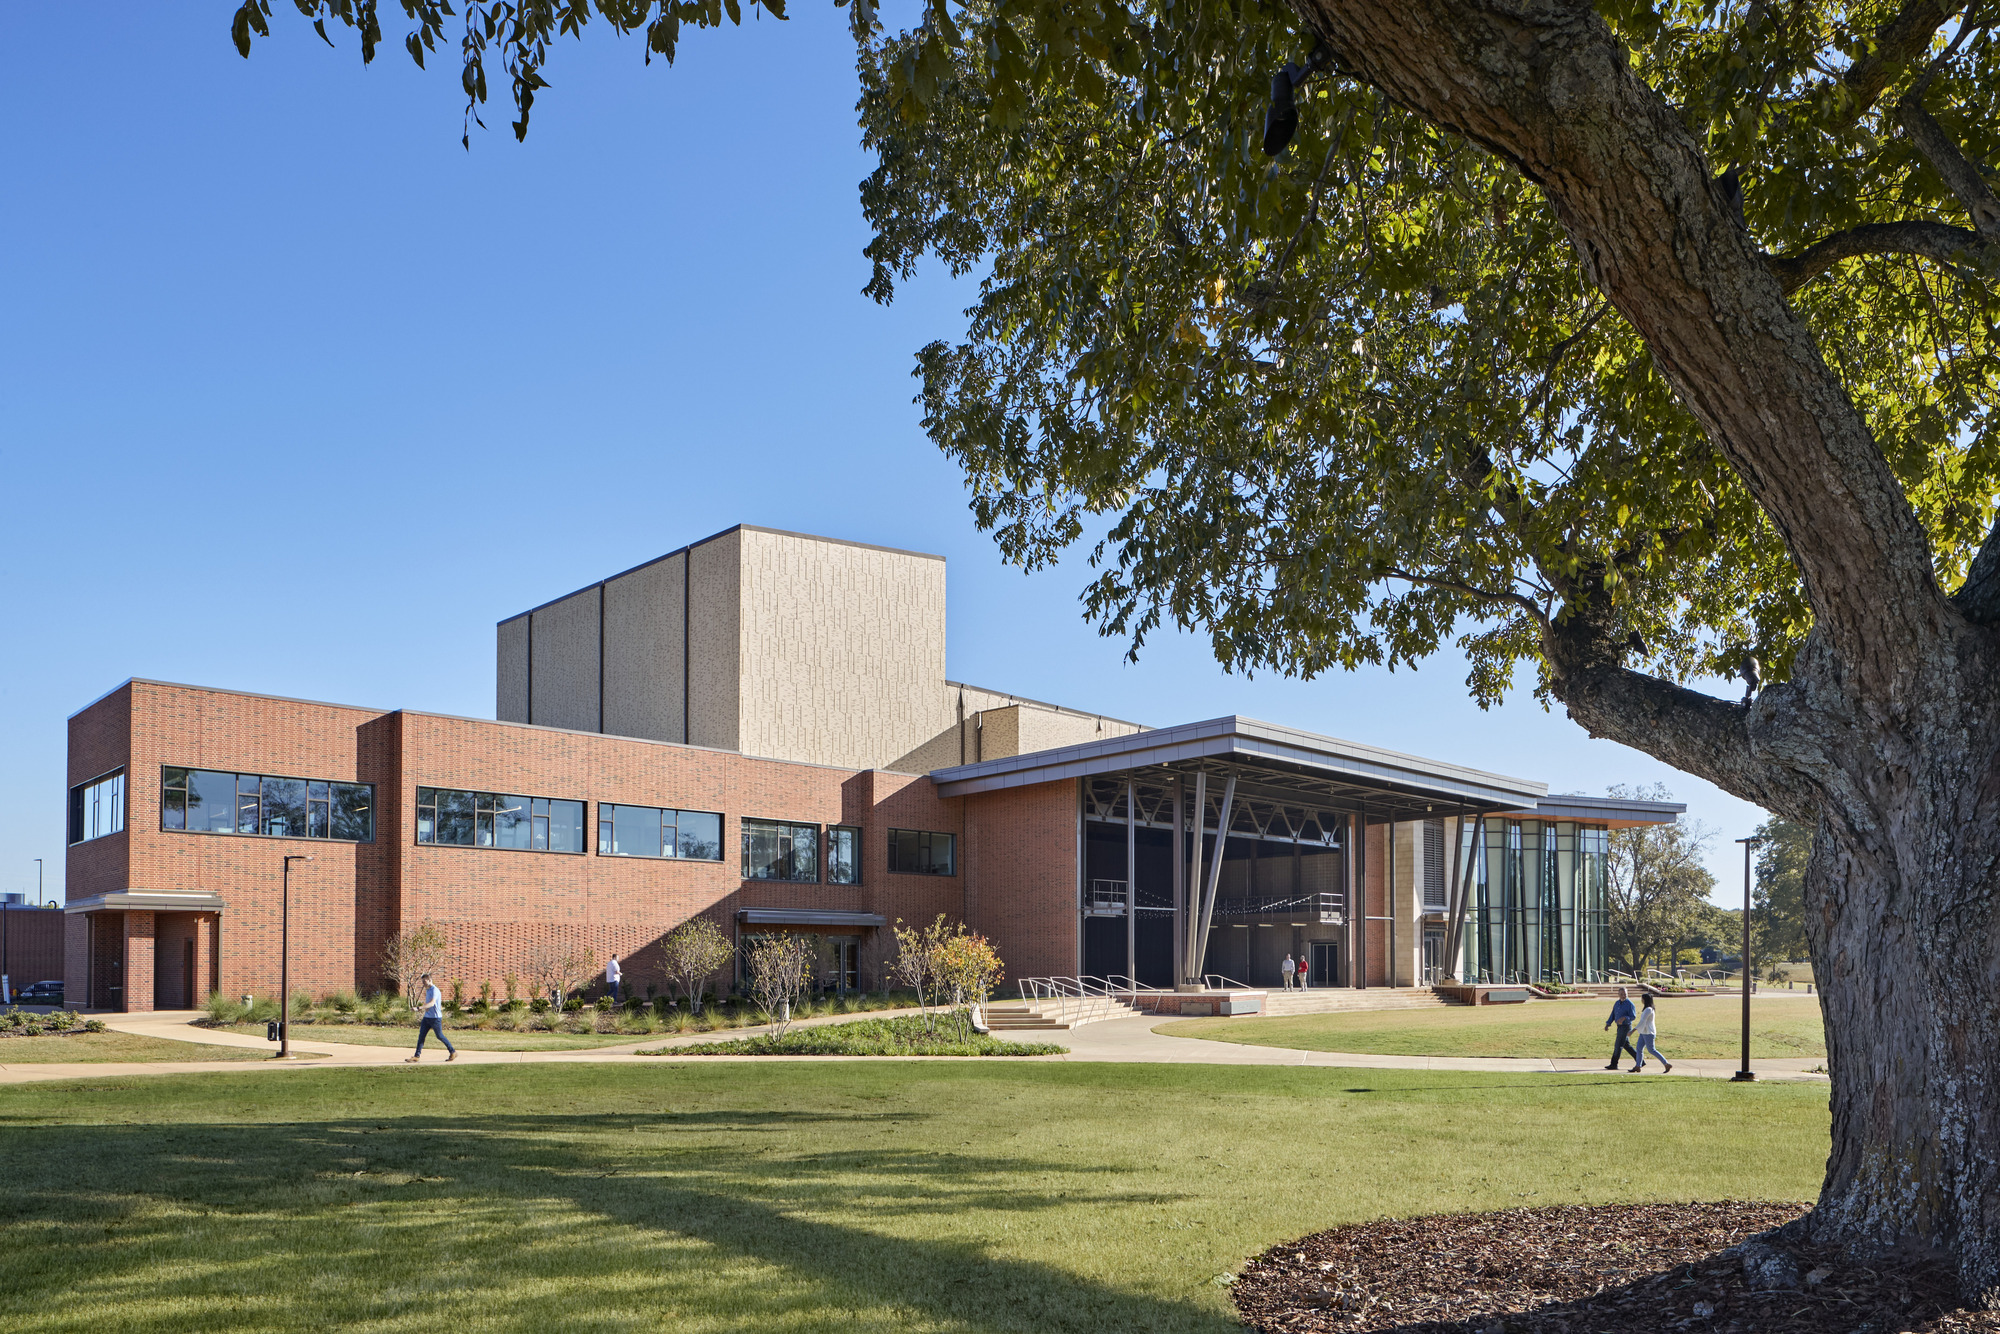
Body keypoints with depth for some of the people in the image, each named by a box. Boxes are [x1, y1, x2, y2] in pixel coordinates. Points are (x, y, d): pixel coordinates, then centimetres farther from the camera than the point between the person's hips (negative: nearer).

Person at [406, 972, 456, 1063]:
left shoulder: (434, 990, -16)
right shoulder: (427, 990, 14)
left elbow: (432, 1003, -30)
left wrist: (419, 1008, -37)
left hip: (435, 1018, -9)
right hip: (427, 1017, 9)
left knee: (440, 1036, 0)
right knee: (421, 1035, 0)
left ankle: (453, 1052, 13)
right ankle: (417, 1056, 0)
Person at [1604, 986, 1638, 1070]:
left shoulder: (1629, 1004, -11)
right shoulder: (1617, 1003, 12)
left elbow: (1632, 1017, -16)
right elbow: (1613, 1015, 14)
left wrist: (1624, 1018, -33)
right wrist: (1608, 1024, 3)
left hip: (1625, 1027, -8)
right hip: (1620, 1027, 8)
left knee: (1618, 1046, -6)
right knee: (1626, 1045, 13)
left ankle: (1614, 1064, 0)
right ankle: (1639, 1061, 20)